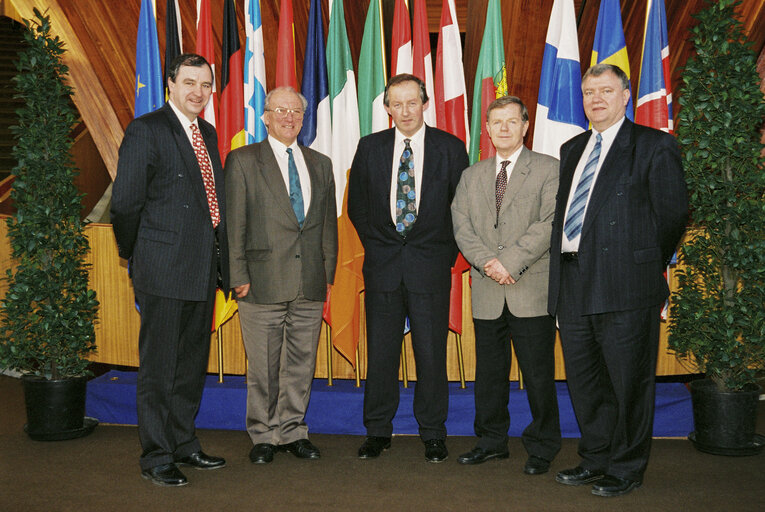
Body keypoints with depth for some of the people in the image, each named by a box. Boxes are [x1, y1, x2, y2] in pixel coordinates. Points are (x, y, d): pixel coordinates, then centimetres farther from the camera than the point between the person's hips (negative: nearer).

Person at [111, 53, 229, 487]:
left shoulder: (208, 133, 16)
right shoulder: (146, 130, -7)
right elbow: (126, 202, -7)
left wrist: (221, 262, 11)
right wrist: (136, 257, 1)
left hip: (204, 270, 7)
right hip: (164, 270, -7)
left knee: (192, 363, 16)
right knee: (158, 366, 2)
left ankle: (184, 443, 29)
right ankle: (157, 456, 14)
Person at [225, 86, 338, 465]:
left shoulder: (320, 164, 15)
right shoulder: (242, 161, 2)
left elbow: (329, 223, 16)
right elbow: (234, 224, -2)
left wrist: (328, 271, 9)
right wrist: (239, 276, -8)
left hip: (310, 284, 4)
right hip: (263, 282, -3)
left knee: (301, 364, 10)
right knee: (263, 367, 4)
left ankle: (292, 432, 25)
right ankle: (263, 436, 20)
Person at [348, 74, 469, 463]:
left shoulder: (450, 148, 2)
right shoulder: (370, 147, 7)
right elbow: (356, 204, 14)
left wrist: (447, 251, 0)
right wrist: (374, 244, 6)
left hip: (430, 265, -1)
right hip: (382, 265, 2)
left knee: (431, 353, 3)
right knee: (380, 352, 6)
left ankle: (433, 434, 18)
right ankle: (378, 431, 20)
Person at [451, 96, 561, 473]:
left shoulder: (547, 169, 3)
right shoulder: (472, 176, 16)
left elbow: (550, 223, -8)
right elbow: (461, 226, 6)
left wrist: (511, 261, -16)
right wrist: (488, 261, -11)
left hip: (532, 289, -4)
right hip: (487, 291, 4)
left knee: (538, 373, 1)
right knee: (489, 372, 11)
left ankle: (541, 447, 16)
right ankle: (491, 441, 25)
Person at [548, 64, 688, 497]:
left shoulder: (654, 145, -1)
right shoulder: (572, 150, 18)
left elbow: (673, 212, -2)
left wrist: (647, 264, 3)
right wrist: (564, 270, 10)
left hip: (625, 283, -6)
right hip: (573, 283, 7)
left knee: (628, 379, 2)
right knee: (583, 378, 14)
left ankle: (626, 469, 17)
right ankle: (596, 458, 30)